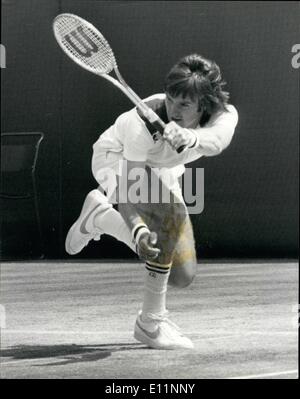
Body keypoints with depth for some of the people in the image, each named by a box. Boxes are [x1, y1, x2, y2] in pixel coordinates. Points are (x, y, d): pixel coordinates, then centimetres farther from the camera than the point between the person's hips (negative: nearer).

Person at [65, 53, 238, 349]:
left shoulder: (225, 116, -31)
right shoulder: (145, 124, -41)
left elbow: (215, 142, -56)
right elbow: (128, 192, -40)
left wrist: (190, 138, -78)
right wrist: (139, 232, -59)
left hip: (161, 170, 5)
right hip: (118, 160, -5)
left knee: (183, 276, 5)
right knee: (171, 213, -36)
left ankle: (99, 214, 21)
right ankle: (151, 322, -25)